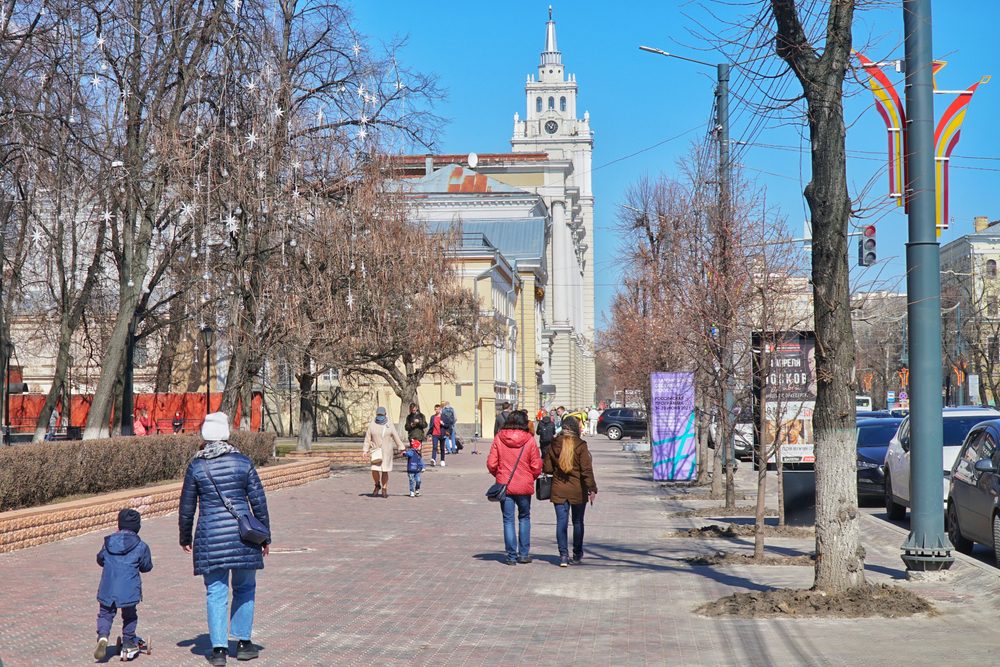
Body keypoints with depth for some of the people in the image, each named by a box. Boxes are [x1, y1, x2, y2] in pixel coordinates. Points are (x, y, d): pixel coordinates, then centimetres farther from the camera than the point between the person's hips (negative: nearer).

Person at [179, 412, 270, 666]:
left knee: (216, 592, 6)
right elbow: (259, 502, 2)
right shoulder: (243, 463, 0)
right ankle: (243, 642, 18)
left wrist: (185, 538, 19)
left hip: (210, 537, 0)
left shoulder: (196, 467, 0)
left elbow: (187, 507, 5)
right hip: (243, 534, 0)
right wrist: (265, 537, 11)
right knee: (244, 588, 15)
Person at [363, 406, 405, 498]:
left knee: (385, 471, 1)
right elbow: (367, 439, 5)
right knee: (374, 470, -12)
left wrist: (401, 448, 9)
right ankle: (377, 485, 15)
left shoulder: (389, 425, 3)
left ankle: (384, 490, 11)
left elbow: (396, 437, 9)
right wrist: (365, 450, -1)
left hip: (386, 452, 0)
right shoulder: (372, 425, 2)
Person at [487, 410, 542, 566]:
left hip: (504, 485, 0)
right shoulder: (529, 440, -7)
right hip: (524, 486, 0)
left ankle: (512, 556, 5)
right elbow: (536, 466, -5)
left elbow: (491, 464, -3)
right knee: (524, 518, 16)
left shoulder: (499, 438, -5)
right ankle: (523, 554, 14)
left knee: (508, 520, 6)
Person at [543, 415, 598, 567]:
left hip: (558, 490, 1)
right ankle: (577, 553, 25)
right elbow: (586, 469, -14)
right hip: (578, 490, -1)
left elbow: (547, 468, 3)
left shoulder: (553, 445, -1)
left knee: (561, 521, 2)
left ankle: (563, 554, -8)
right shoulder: (580, 445, -10)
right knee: (578, 522, 14)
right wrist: (592, 488, -13)